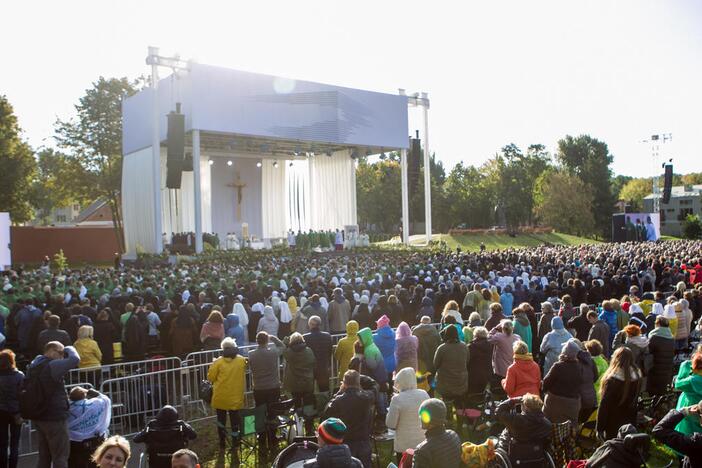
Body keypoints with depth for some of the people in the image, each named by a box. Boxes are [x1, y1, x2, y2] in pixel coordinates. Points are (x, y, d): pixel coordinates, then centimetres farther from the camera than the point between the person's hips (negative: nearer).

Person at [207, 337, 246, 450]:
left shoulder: (218, 362, -14)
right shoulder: (242, 360, -6)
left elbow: (210, 377, -6)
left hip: (220, 397, -1)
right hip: (236, 397, 1)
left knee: (221, 419, 16)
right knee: (234, 421, 11)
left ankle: (222, 442, 23)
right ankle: (234, 444, 12)